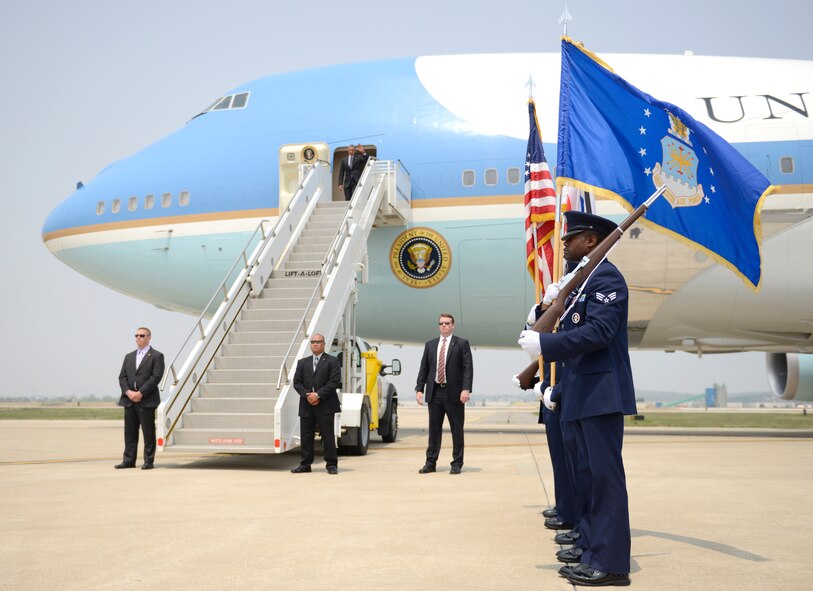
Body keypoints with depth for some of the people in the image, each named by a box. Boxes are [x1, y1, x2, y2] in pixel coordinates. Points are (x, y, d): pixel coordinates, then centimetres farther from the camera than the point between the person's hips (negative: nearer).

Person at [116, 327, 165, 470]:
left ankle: (149, 461, 4)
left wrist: (141, 393, -15)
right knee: (130, 432, 8)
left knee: (148, 432, -2)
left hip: (147, 401, -5)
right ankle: (129, 460, 13)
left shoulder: (156, 356, 1)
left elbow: (156, 377, -10)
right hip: (129, 400, 5)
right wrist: (129, 392, -7)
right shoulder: (129, 356, 19)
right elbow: (122, 377, 11)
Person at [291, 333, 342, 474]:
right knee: (306, 436, 6)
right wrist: (307, 395, -9)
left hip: (325, 406, -4)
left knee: (328, 436, -1)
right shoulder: (302, 362, 16)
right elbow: (297, 382, 9)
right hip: (306, 406, 4)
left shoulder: (332, 361, 2)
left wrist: (318, 395, -14)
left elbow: (334, 382, -8)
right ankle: (305, 464, 14)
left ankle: (331, 464, 6)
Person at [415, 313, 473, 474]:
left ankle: (457, 463, 11)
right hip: (434, 392, 3)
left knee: (457, 430, 3)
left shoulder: (462, 344, 2)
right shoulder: (430, 345, 13)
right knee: (434, 429, 7)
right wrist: (419, 389, 1)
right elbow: (423, 369, 12)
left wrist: (466, 389, -17)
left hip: (454, 393, -3)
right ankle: (431, 463, 14)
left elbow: (468, 368, -6)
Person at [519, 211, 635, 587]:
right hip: (580, 396, 11)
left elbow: (599, 331, -23)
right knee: (585, 472, 17)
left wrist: (544, 344, -24)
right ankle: (591, 543, 28)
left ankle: (610, 562, -2)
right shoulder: (580, 279, 18)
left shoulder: (605, 276, -11)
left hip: (600, 393, -11)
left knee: (604, 473, -7)